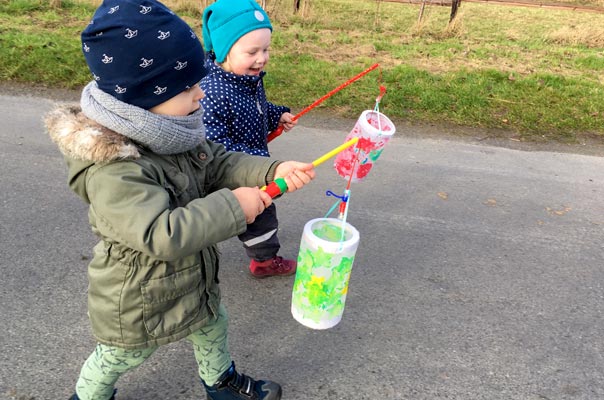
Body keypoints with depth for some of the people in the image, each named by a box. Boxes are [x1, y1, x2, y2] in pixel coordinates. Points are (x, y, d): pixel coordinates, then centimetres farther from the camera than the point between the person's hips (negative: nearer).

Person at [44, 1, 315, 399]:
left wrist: (273, 171, -20)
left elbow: (220, 163, -4)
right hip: (137, 304, -7)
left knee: (213, 326, 28)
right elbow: (162, 235, -43)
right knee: (118, 358, 22)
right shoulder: (113, 172, -38)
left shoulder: (176, 136, -10)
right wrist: (232, 206, -37)